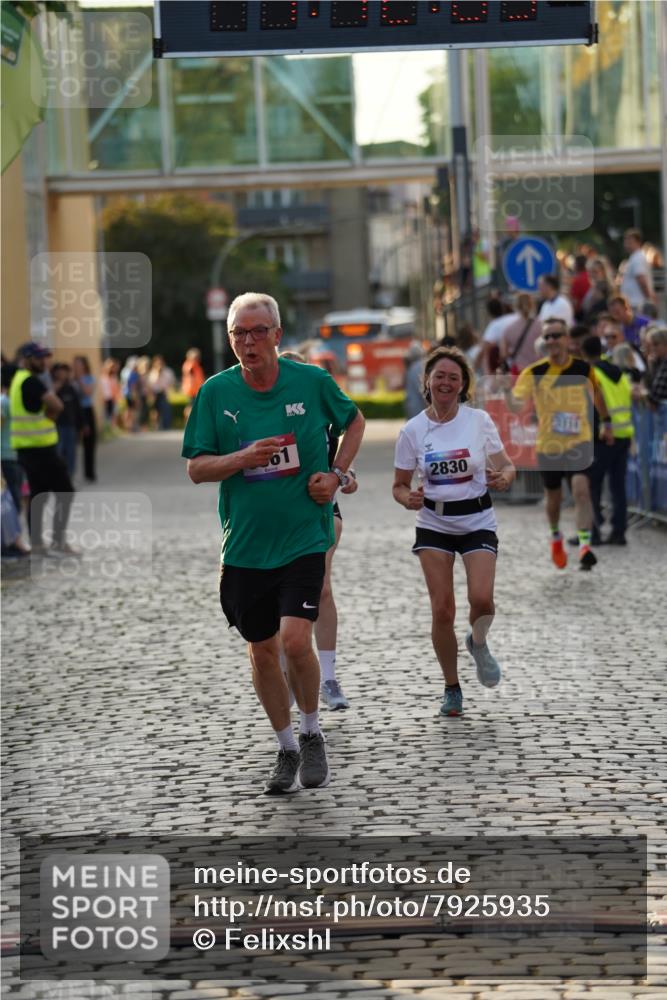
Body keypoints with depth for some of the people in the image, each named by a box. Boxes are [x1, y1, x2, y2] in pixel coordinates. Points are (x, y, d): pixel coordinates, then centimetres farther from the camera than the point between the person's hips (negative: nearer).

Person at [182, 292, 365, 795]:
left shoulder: (312, 381, -5)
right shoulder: (215, 392, -3)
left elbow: (355, 421, 14)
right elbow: (197, 467, 0)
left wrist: (337, 475, -1)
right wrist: (242, 458, -19)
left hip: (304, 537, -3)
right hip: (244, 545, 3)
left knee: (295, 640, -17)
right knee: (262, 650, 11)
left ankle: (312, 734, 8)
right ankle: (287, 749, 29)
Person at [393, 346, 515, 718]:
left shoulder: (479, 421, -5)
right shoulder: (413, 430, -3)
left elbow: (507, 467, 0)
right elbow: (399, 485, 5)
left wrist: (503, 478, -23)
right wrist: (408, 499, -17)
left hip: (478, 523, -1)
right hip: (434, 524, 1)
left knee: (482, 599, -20)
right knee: (442, 610, -6)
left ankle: (478, 643, 16)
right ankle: (452, 688, 14)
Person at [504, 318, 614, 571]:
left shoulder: (583, 368, -4)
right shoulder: (534, 372, -10)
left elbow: (596, 395, 16)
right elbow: (516, 403, -21)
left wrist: (606, 422, 22)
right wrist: (508, 392, -43)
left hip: (579, 442, -1)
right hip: (548, 445, 1)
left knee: (581, 489, -20)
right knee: (553, 497, 15)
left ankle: (585, 546, -22)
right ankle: (556, 537, 43)